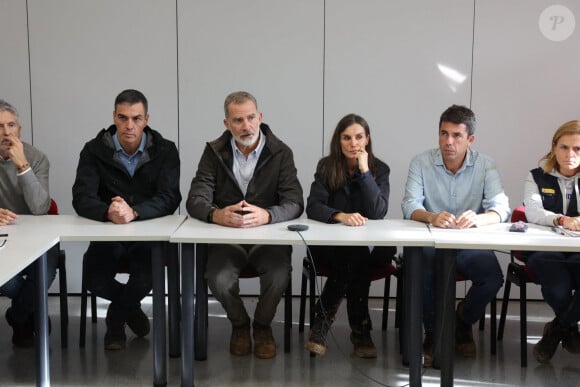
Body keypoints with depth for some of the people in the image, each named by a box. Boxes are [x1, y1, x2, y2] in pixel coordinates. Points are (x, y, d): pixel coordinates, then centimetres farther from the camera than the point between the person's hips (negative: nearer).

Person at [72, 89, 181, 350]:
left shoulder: (165, 151, -4)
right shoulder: (94, 151, -2)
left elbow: (170, 198, -17)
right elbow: (82, 199, -13)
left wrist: (134, 211, -37)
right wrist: (108, 212, -37)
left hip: (151, 236, -1)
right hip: (107, 235, 1)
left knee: (147, 277, -29)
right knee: (95, 280, -25)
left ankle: (116, 320, 8)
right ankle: (132, 307, 13)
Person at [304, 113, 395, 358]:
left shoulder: (379, 169, -1)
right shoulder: (326, 167, -2)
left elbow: (378, 212, -16)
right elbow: (313, 207, -13)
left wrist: (364, 171, -20)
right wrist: (340, 216, -33)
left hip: (365, 247, 1)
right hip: (328, 245, -1)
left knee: (354, 261, -32)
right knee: (354, 260, -32)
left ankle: (321, 326, -20)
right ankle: (360, 329, -22)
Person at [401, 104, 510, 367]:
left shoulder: (485, 165, 0)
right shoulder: (421, 163, -1)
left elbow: (501, 208, -11)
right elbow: (410, 206, -11)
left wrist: (478, 219, -36)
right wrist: (431, 217, -36)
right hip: (429, 243, -1)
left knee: (493, 278, -25)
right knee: (420, 275, -32)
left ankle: (462, 321, 10)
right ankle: (433, 333, -2)